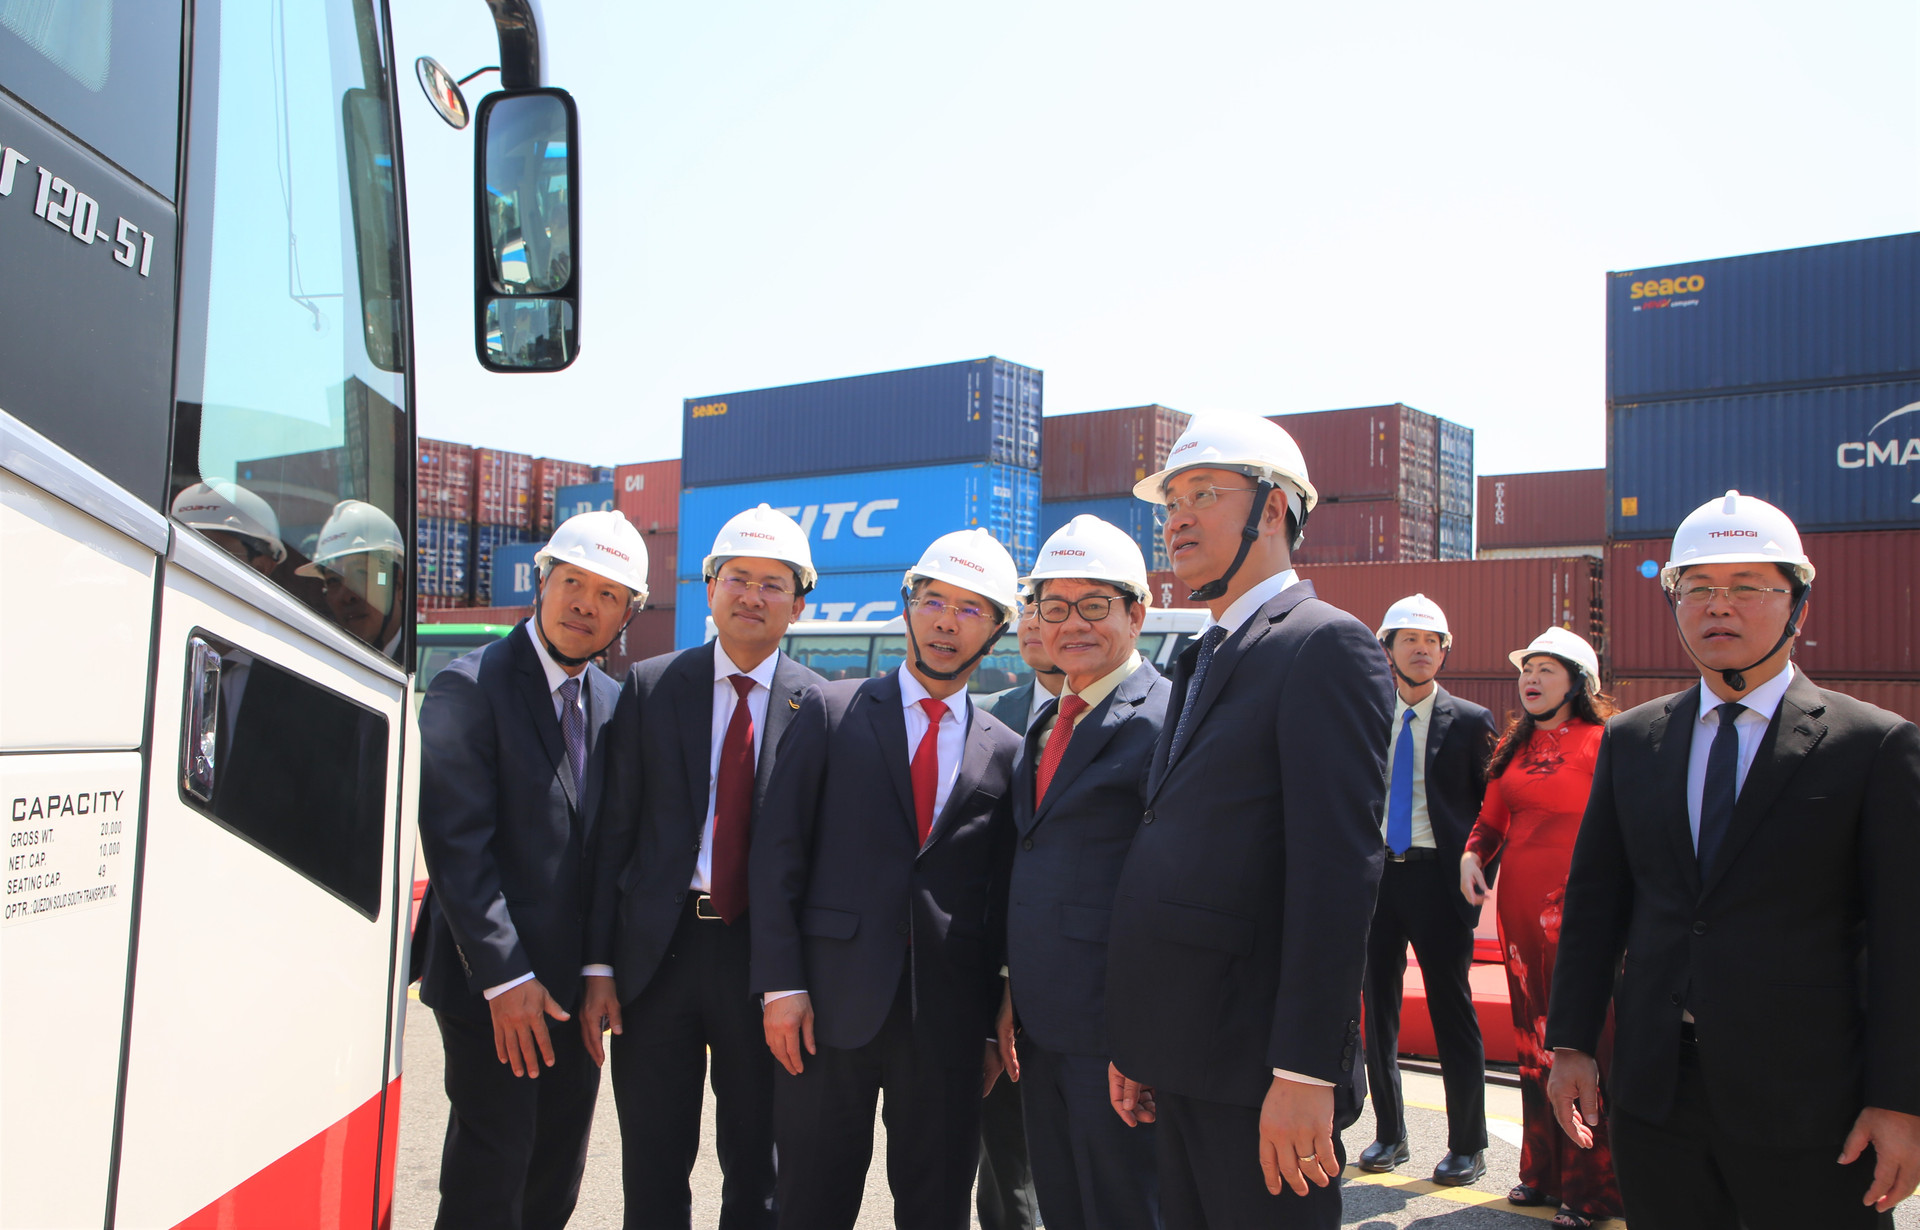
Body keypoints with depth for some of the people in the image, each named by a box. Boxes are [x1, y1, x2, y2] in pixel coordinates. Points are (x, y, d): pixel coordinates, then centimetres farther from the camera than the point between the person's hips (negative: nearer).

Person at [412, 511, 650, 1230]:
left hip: (575, 982, 6)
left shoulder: (613, 704, 9)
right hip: (491, 985, -6)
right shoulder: (469, 687, -11)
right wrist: (504, 979, -19)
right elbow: (456, 845, -16)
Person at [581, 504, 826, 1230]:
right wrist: (599, 965, -3)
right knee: (652, 1170, 11)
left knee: (757, 1170, 13)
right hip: (659, 949, 1)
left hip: (764, 954, -1)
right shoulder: (649, 687, 3)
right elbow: (615, 831, 1)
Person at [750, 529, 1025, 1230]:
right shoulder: (832, 712, 4)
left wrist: (996, 1027, 6)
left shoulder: (1004, 752, 8)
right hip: (832, 1001, -1)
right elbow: (778, 852, -1)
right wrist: (781, 984, -9)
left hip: (949, 1016, 2)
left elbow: (1002, 901, 9)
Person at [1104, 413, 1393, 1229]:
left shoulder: (1325, 645, -9)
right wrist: (1133, 1044, 14)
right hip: (1179, 1061, 8)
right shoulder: (1205, 659, 18)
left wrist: (1305, 1074, -22)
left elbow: (1338, 870, -18)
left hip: (1256, 1070, -8)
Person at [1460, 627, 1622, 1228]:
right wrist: (1472, 854, -1)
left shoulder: (1603, 743, -6)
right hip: (1520, 904, 6)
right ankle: (1542, 1170, 26)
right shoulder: (1514, 744, 13)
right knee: (1533, 1038, 14)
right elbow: (1493, 817, 18)